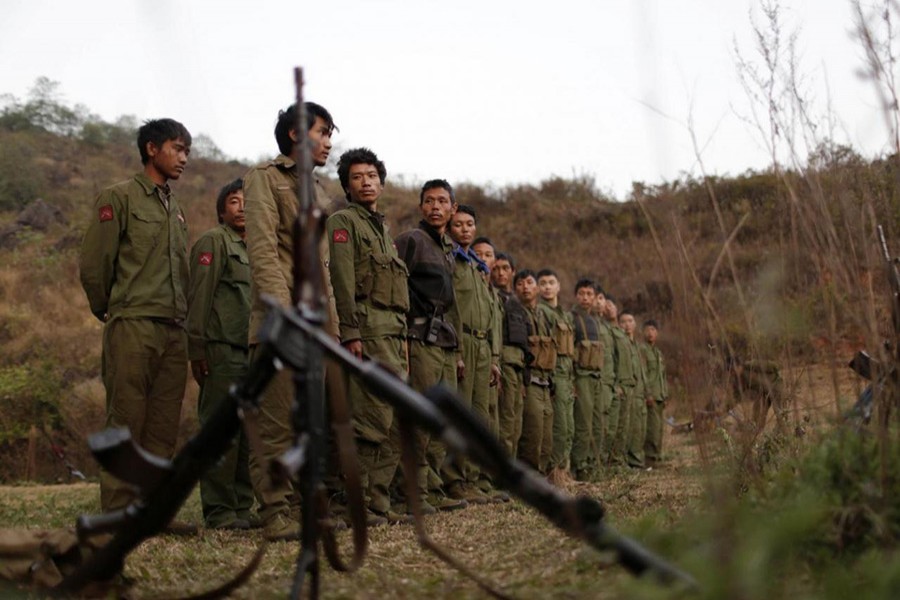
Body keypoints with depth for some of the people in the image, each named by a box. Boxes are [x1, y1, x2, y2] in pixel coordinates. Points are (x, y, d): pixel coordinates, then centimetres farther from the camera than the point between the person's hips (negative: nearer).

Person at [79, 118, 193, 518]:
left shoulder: (175, 209, 21)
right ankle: (117, 514, -5)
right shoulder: (120, 198, -1)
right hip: (133, 327, -7)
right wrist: (108, 310, 5)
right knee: (126, 423, -7)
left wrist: (181, 315, 15)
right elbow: (93, 264, -3)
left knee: (163, 428, 5)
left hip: (174, 331, 7)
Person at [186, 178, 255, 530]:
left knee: (248, 434, 7)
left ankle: (242, 507, 12)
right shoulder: (213, 242, -1)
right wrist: (197, 349, -15)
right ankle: (218, 512, -5)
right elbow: (199, 298, -8)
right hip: (222, 352, -8)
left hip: (251, 353, 8)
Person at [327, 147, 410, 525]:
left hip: (392, 337, 9)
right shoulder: (343, 222, -2)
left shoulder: (382, 228, 26)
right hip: (367, 332, -9)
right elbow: (342, 282, -12)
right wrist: (350, 333, -21)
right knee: (372, 422, -13)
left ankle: (379, 503, 11)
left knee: (396, 424, 7)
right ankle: (363, 504, -10)